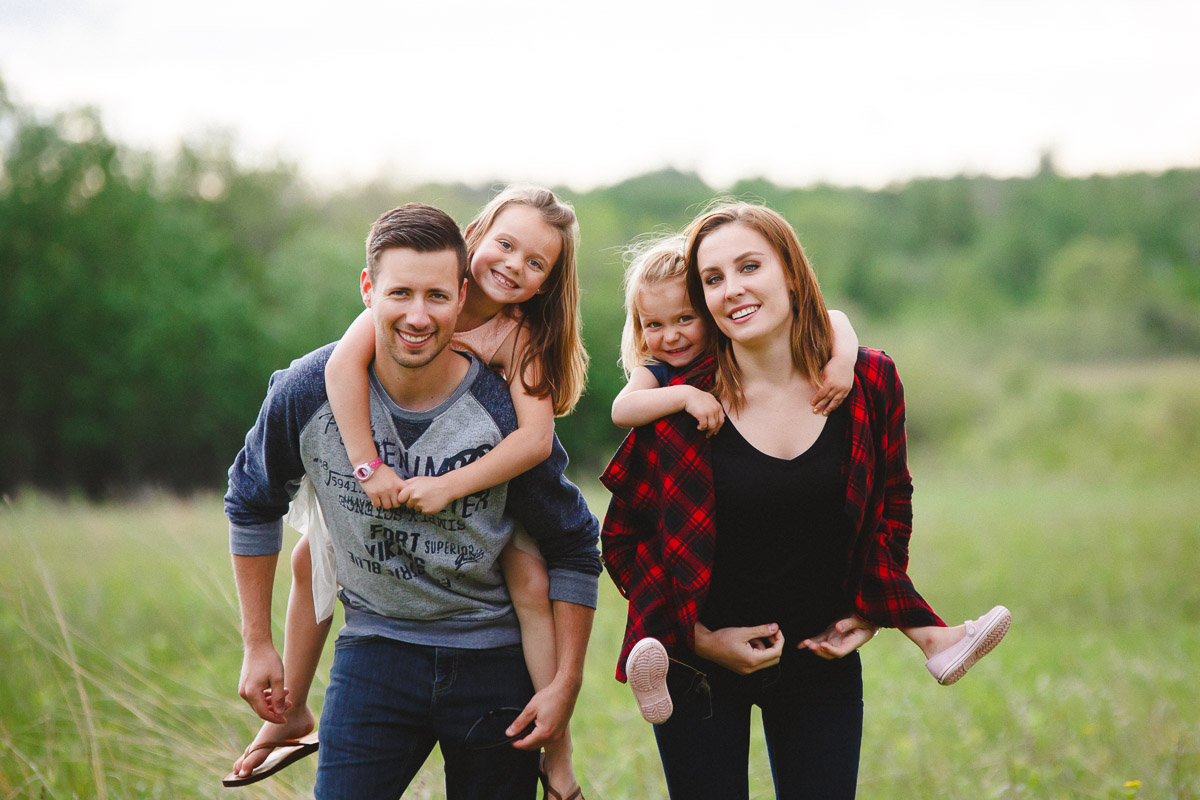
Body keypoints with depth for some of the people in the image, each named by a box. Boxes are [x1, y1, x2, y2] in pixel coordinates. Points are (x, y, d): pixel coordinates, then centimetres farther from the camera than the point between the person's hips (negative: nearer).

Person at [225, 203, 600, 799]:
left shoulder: (504, 413, -14)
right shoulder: (309, 391, -10)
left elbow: (573, 549, -1)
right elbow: (253, 504, 8)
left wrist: (566, 682, -6)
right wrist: (257, 645, 8)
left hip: (494, 660, 0)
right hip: (374, 650, 0)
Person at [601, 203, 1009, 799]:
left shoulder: (869, 384, -5)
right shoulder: (681, 404, -14)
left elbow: (892, 506, 10)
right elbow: (622, 537, -5)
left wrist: (869, 612, -1)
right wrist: (700, 638, -11)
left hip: (823, 660, 2)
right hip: (699, 667, -2)